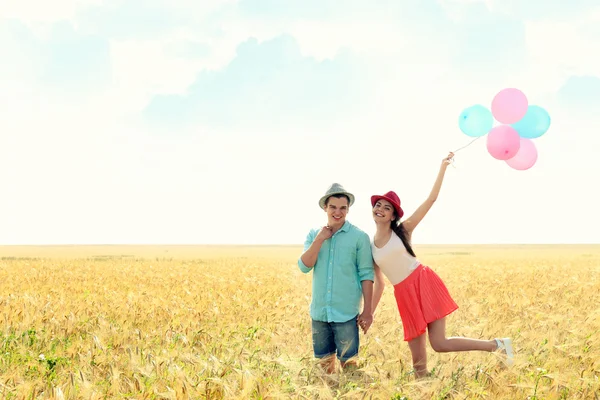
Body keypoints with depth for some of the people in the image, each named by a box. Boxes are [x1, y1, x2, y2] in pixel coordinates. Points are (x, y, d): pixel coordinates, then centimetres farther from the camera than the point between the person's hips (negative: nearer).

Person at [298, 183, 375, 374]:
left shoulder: (359, 237, -4)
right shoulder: (314, 234, 7)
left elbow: (366, 275, -4)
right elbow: (304, 267, -4)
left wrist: (367, 310, -7)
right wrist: (320, 239, -12)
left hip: (346, 314, -4)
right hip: (319, 312, 4)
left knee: (348, 362, 2)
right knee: (324, 361, 13)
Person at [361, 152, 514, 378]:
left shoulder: (403, 230, 0)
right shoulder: (370, 247, 10)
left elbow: (431, 199, -3)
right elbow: (379, 283, 17)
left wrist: (443, 167, -4)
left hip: (425, 283, -4)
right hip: (405, 296, 4)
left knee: (439, 344, -13)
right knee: (417, 358, 3)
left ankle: (498, 345, 1)